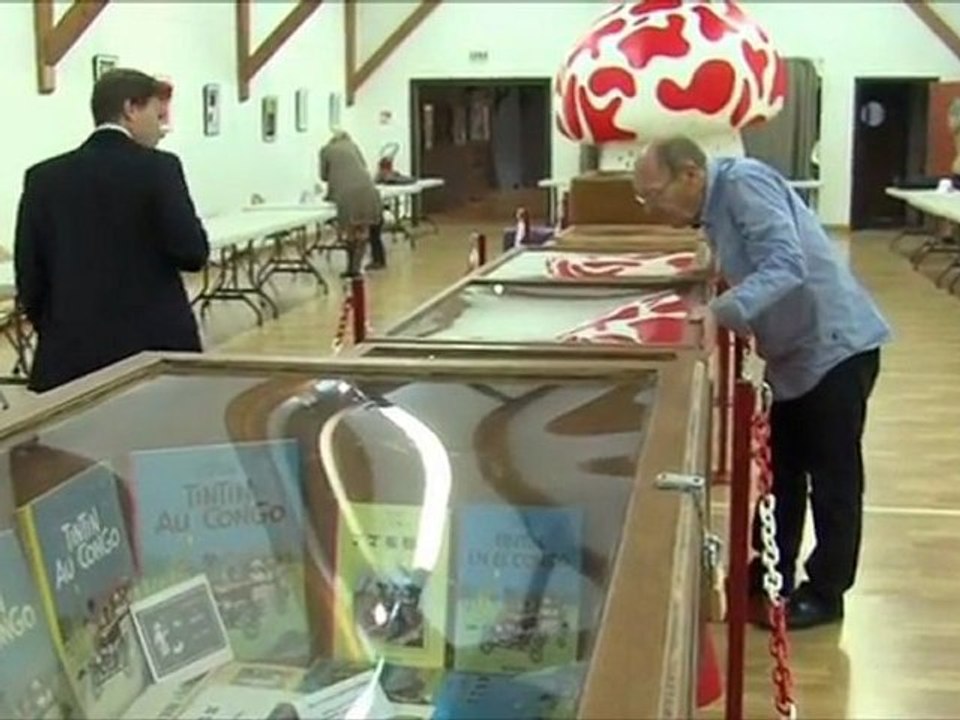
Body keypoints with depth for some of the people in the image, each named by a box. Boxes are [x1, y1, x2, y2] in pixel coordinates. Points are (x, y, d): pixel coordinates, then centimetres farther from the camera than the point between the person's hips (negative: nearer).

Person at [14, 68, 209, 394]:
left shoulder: (44, 177, 4)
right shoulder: (158, 167, -7)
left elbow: (28, 275, 4)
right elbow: (192, 253, -11)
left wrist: (54, 332, 16)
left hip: (72, 351, 3)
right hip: (156, 343, -3)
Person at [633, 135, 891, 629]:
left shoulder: (744, 182, -20)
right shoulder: (714, 210, 8)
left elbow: (787, 266, -31)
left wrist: (718, 313, -39)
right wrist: (708, 317, -1)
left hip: (835, 346, -10)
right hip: (792, 353, 10)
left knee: (832, 474, 2)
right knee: (779, 470, 17)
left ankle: (825, 593, 14)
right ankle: (771, 574, 30)